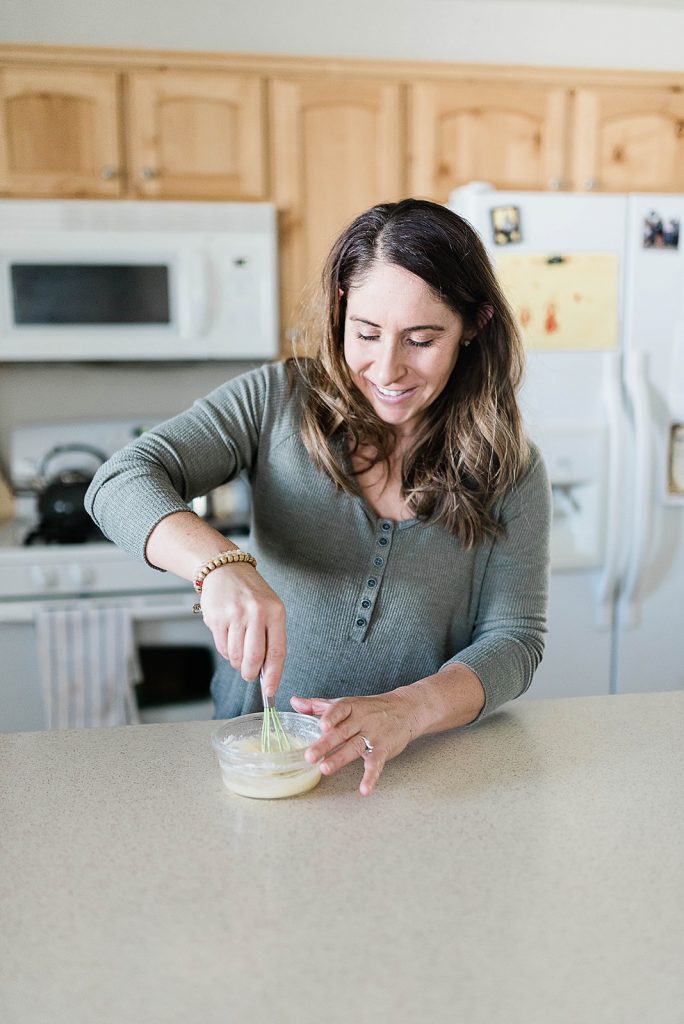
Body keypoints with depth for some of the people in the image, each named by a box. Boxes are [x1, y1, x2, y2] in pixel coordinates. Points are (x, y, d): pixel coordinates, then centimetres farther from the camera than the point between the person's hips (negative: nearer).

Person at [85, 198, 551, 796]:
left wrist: (408, 712, -25)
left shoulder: (509, 469, -3)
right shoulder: (278, 400, -4)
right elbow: (125, 479, -10)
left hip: (421, 766, 0)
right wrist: (221, 564, -31)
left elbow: (514, 639, -5)